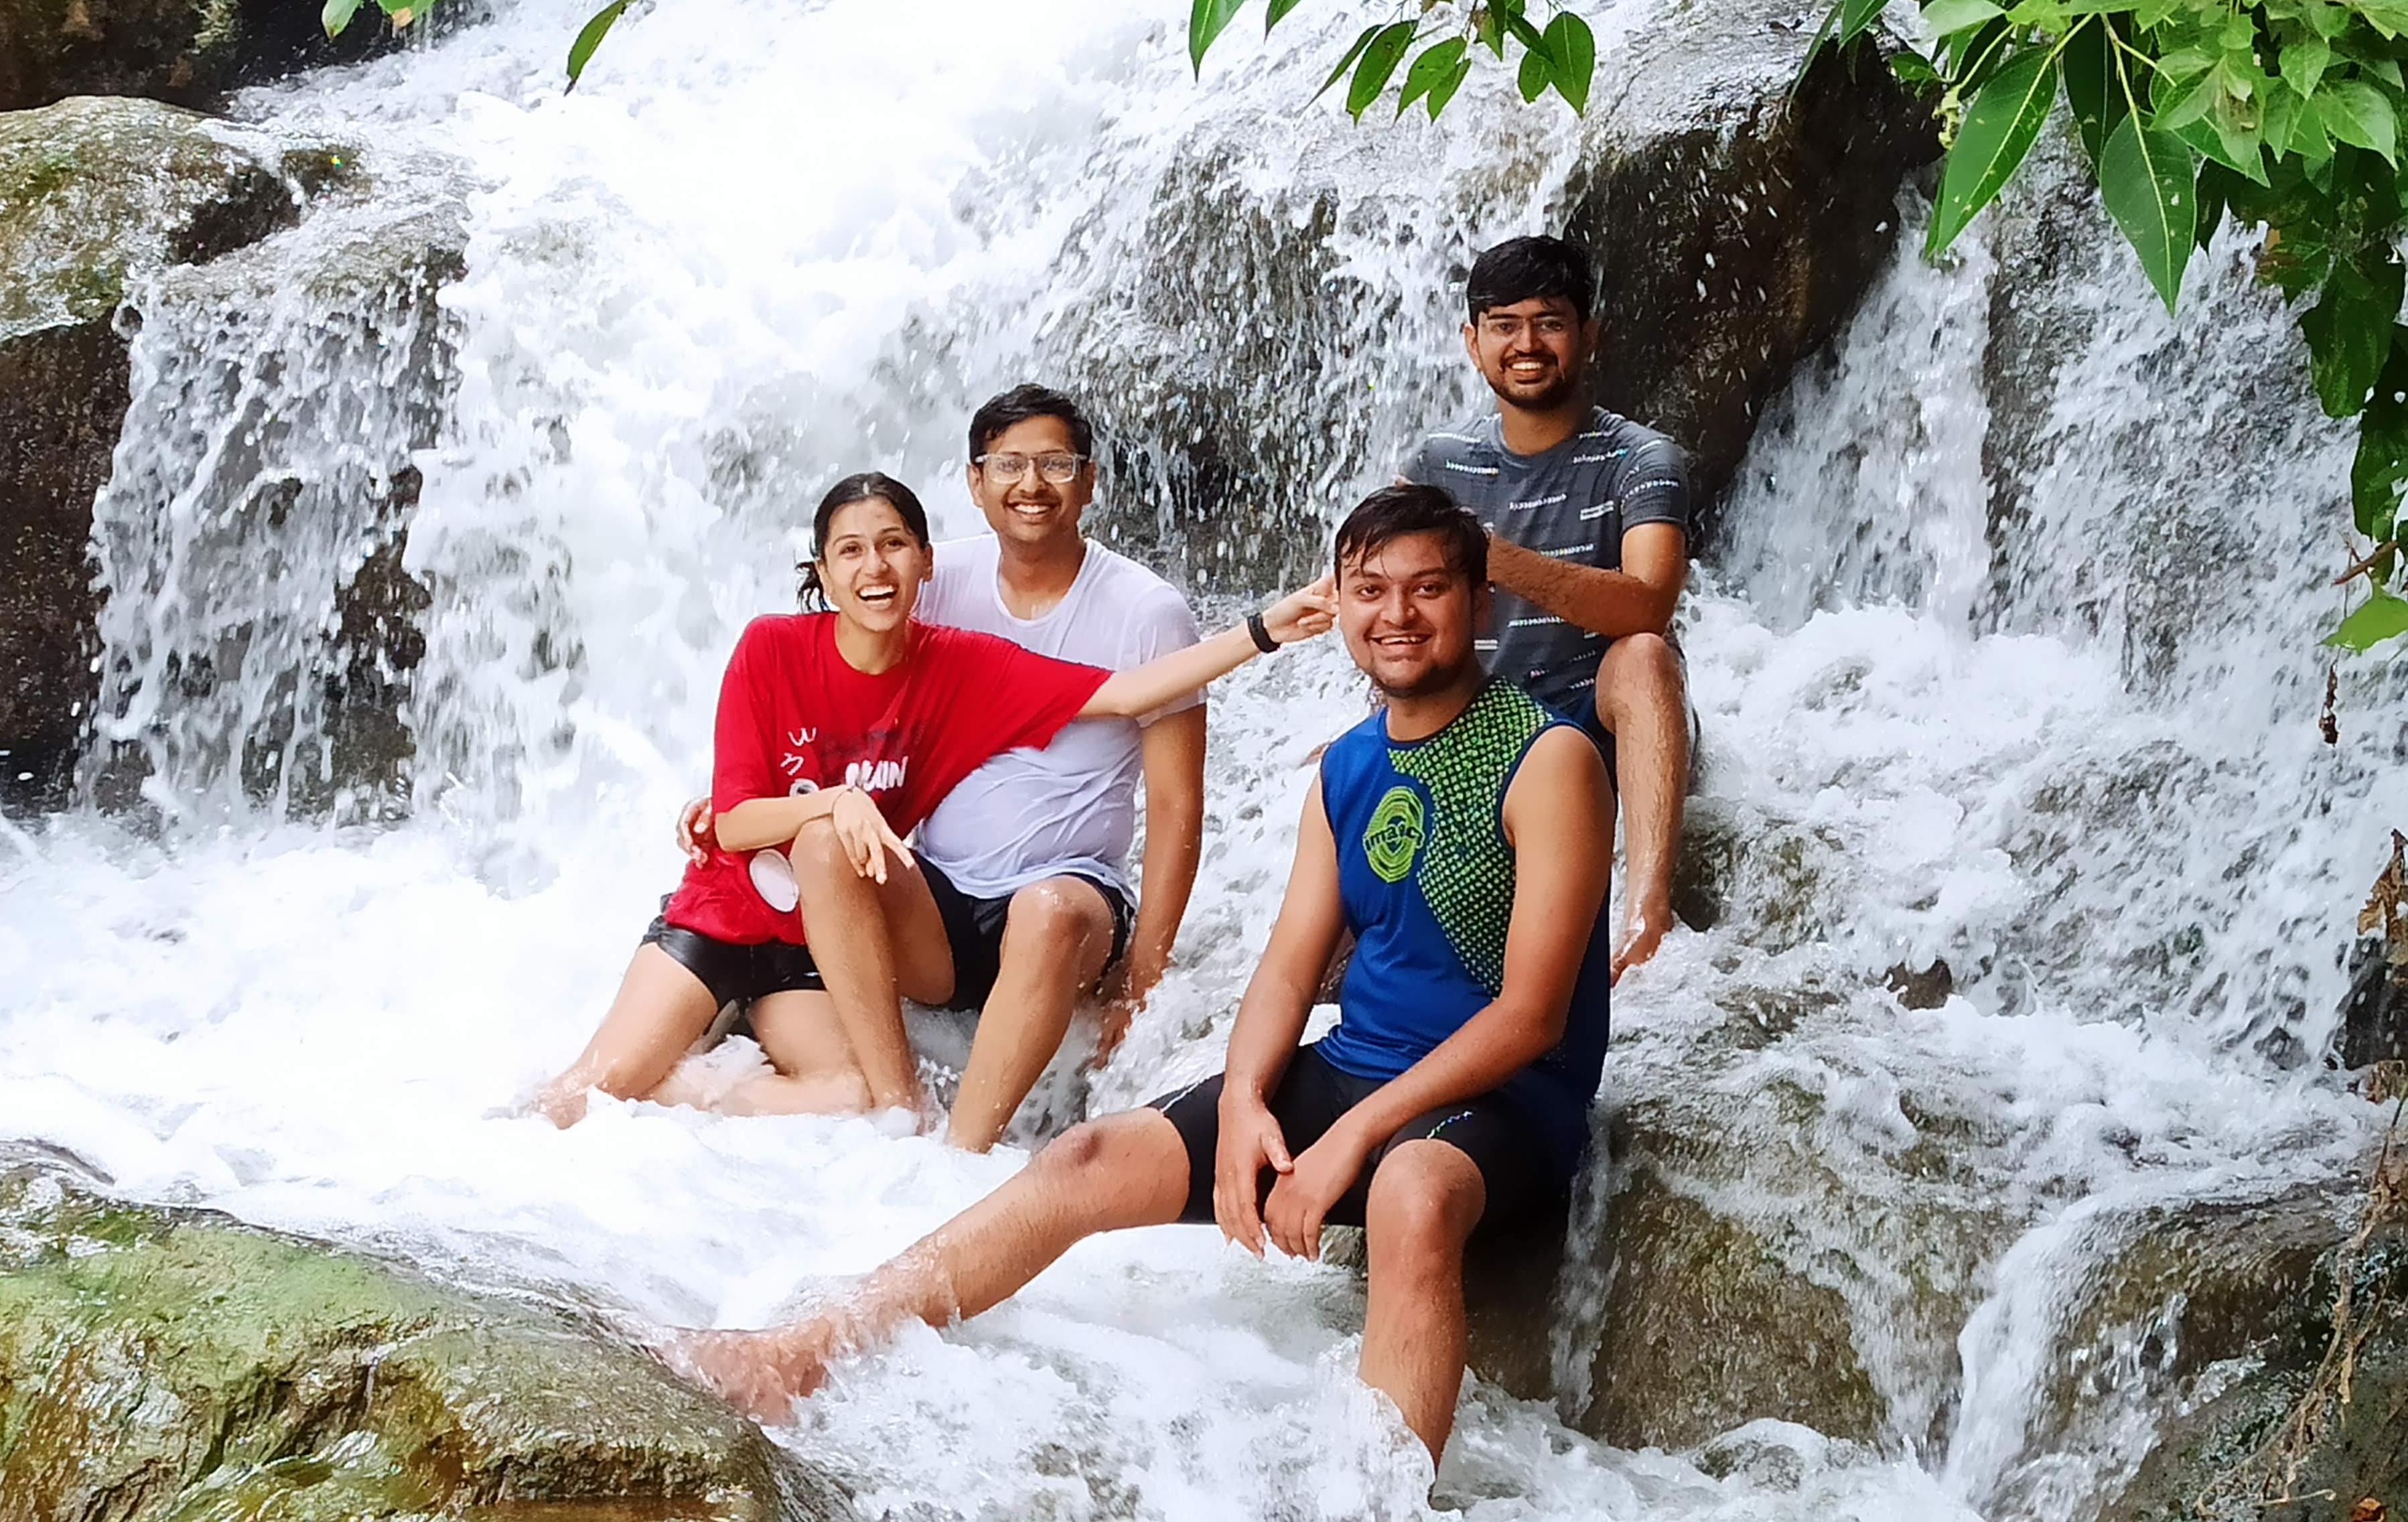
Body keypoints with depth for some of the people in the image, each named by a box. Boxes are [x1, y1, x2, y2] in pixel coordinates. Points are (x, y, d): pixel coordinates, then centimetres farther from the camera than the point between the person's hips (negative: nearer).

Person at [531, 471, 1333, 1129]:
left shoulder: (962, 668, -7)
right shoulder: (772, 649, -12)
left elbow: (1124, 692, -14)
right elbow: (732, 824, -13)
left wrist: (1263, 631, -22)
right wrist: (835, 803, -31)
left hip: (819, 946, 2)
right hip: (718, 912, -2)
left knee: (853, 1098, -25)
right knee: (603, 1082, -20)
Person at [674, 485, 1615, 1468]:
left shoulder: (1545, 760, -10)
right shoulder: (1345, 770, 12)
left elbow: (1531, 1013, -16)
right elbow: (1289, 967, 9)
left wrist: (1354, 1135, -20)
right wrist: (1242, 1102, -12)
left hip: (1501, 1100, -7)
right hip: (1346, 1068, 7)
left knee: (1413, 1192, -42)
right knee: (1088, 1161, -7)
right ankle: (800, 1358, -6)